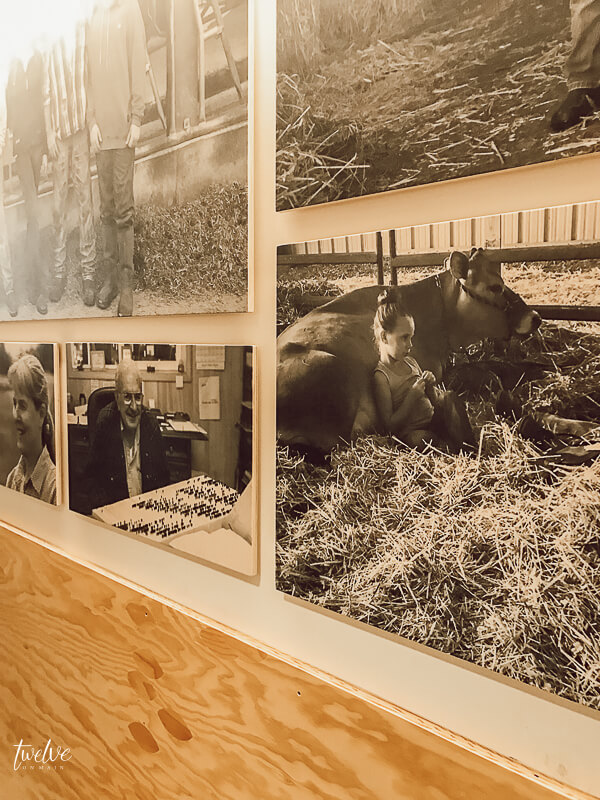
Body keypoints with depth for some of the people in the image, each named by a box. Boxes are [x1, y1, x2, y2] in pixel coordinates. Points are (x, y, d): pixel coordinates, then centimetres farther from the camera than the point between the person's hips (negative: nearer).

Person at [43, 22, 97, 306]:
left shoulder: (84, 32, 4)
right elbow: (47, 91, 9)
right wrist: (50, 132, 2)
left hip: (81, 125, -3)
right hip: (58, 128, 3)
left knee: (84, 197, -3)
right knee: (59, 199, 5)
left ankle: (88, 268, 3)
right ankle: (59, 267, 11)